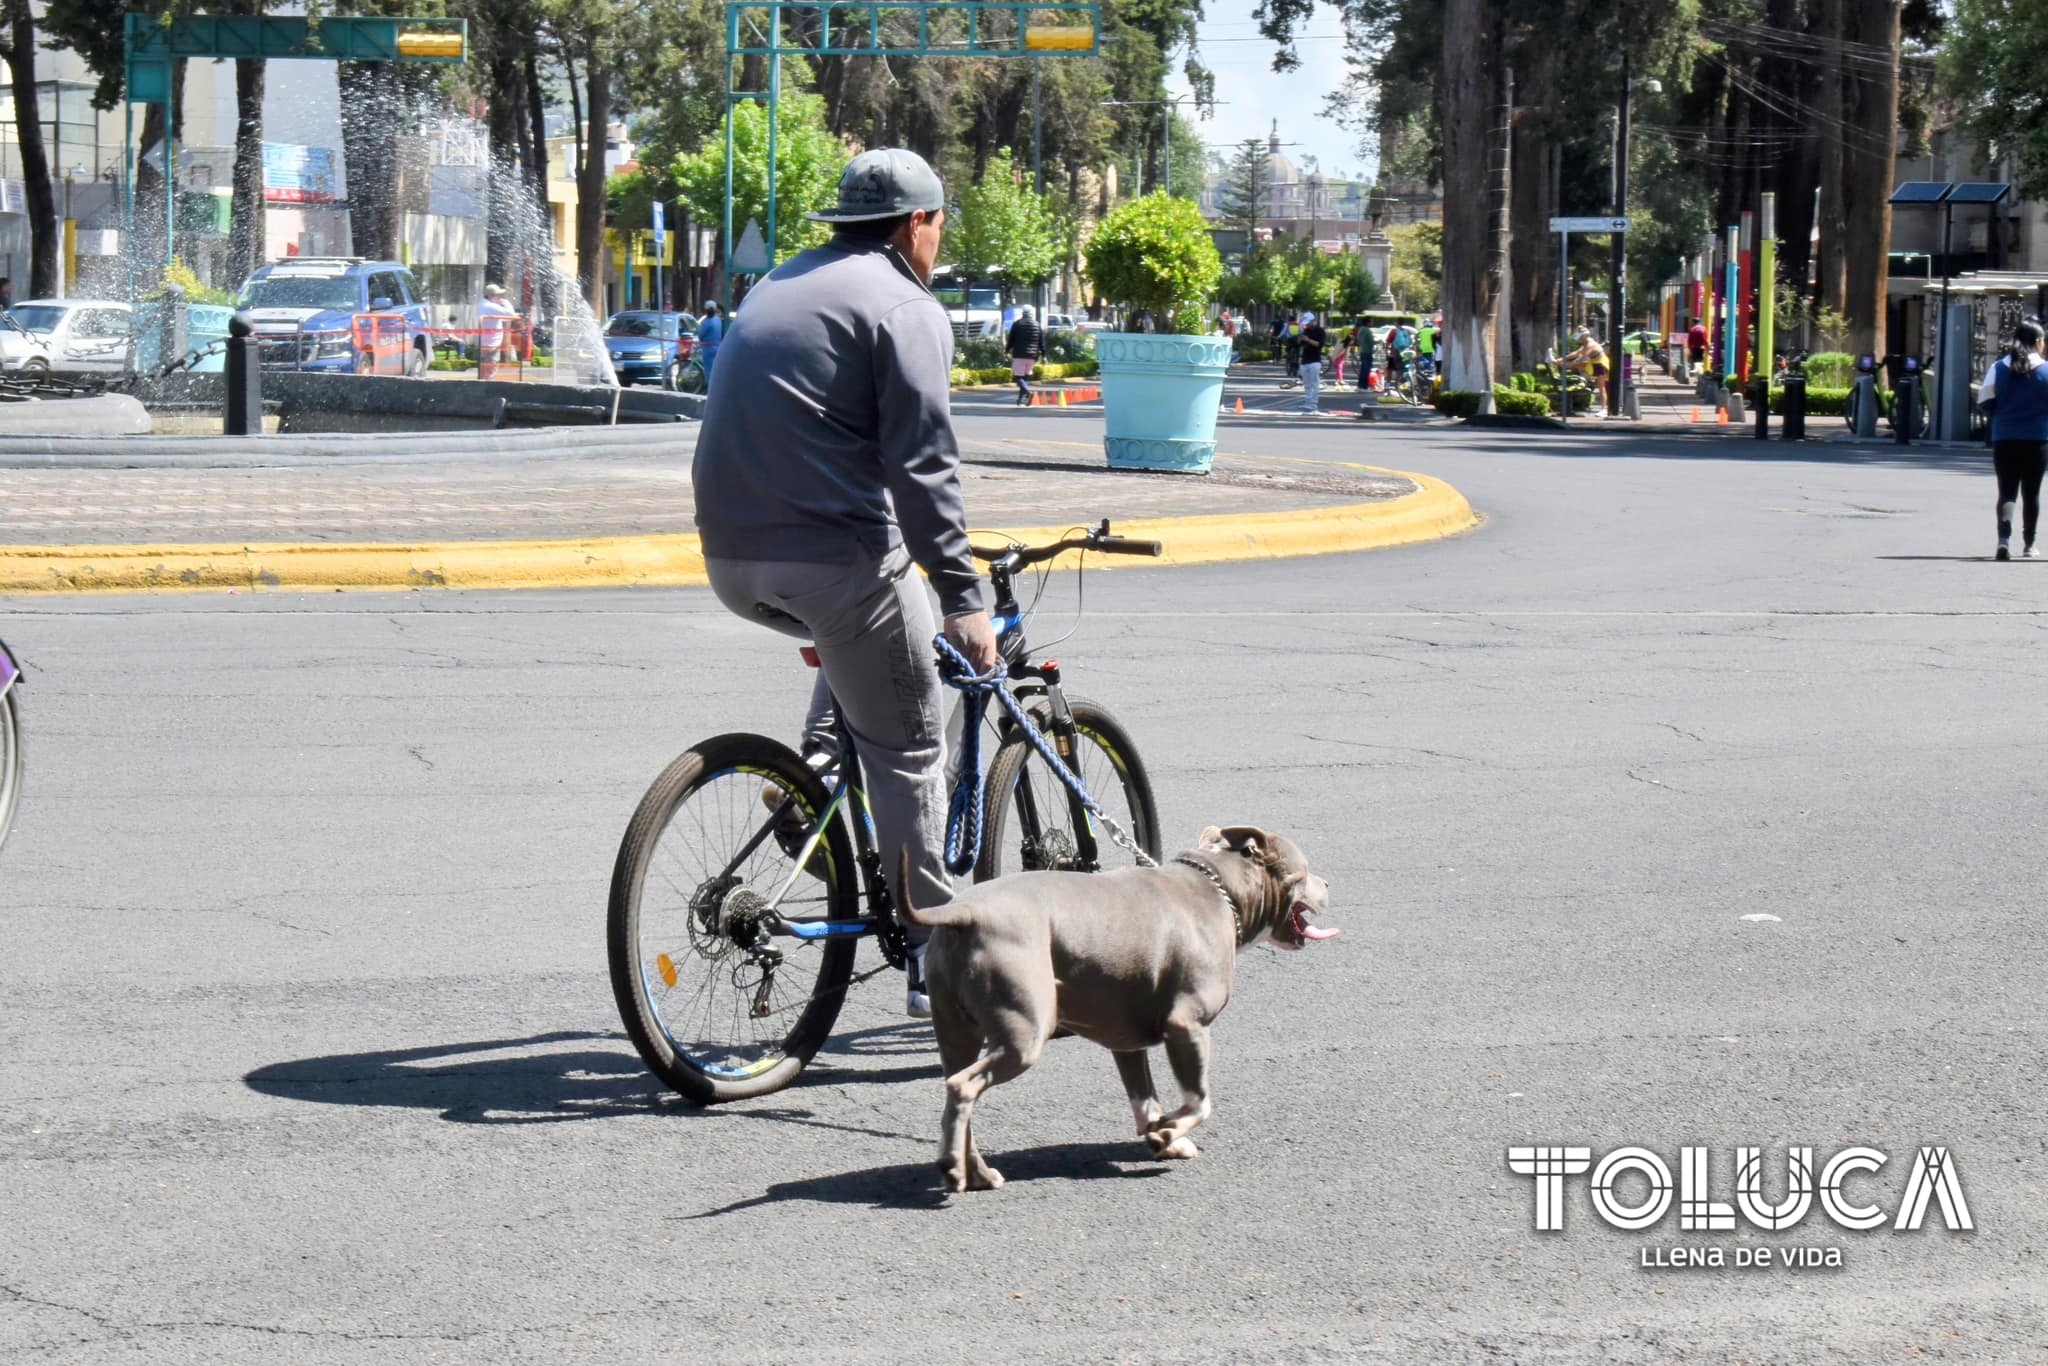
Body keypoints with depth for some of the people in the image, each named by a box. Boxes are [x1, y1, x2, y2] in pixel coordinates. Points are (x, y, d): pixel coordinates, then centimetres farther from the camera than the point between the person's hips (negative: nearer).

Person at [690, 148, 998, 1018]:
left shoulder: (779, 286, 22)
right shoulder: (903, 306, -4)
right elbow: (921, 462, -14)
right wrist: (961, 598, -13)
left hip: (731, 559, 7)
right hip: (832, 553, -7)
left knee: (847, 639, 34)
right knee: (908, 749, 3)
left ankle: (816, 756, 13)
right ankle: (938, 961, 4)